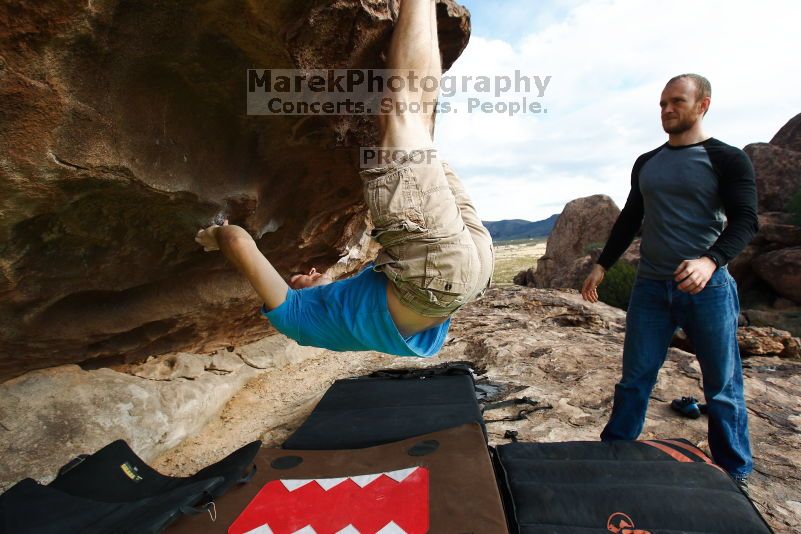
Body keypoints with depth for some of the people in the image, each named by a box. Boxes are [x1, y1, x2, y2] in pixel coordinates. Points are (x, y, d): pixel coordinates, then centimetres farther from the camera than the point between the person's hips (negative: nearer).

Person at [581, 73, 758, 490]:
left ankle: (735, 474, 27)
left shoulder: (727, 159, -1)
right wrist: (602, 265, 11)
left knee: (723, 387, 9)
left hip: (707, 288, -3)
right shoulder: (646, 164, 13)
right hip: (650, 287, 4)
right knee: (634, 379, 7)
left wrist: (711, 260, -29)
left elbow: (744, 220, -10)